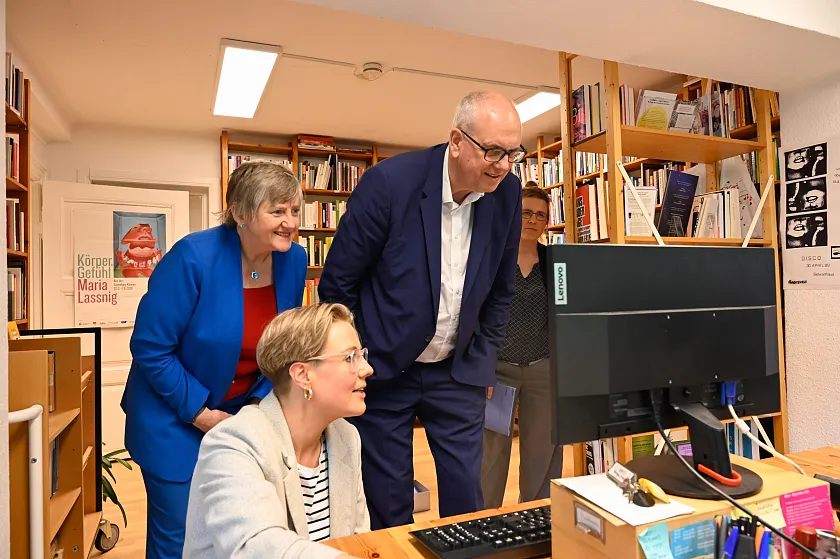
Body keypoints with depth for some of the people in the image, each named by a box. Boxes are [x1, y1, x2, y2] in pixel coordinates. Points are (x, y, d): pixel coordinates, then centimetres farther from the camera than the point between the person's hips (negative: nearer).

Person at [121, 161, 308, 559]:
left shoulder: (294, 260, -9)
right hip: (174, 418, -4)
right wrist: (199, 412, -16)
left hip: (244, 415, 4)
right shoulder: (193, 257, -24)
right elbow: (150, 348, -18)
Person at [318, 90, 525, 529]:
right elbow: (336, 283, -9)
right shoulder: (389, 181, -19)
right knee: (387, 506, 11)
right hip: (383, 370, -3)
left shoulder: (507, 192, -6)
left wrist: (482, 360, 7)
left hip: (458, 374, 3)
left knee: (466, 500, 10)